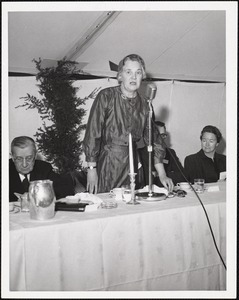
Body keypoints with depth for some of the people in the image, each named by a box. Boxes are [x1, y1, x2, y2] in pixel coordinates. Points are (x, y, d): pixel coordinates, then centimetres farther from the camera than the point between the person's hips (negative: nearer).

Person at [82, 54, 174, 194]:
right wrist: (92, 169, -13)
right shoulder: (106, 97, -7)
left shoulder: (144, 105, 5)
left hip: (130, 165, 4)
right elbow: (93, 133, -9)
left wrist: (162, 175, 2)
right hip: (106, 165, -4)